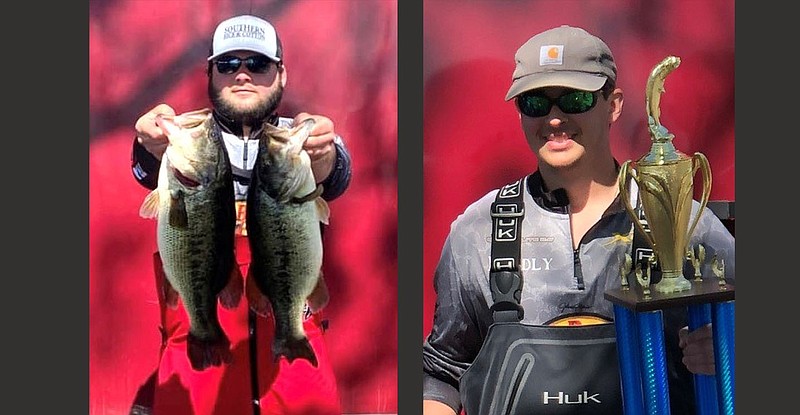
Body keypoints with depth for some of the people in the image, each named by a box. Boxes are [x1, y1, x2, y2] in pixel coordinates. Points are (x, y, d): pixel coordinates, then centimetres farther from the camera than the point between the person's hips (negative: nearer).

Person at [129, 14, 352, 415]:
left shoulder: (301, 139, 6)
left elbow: (332, 181, -15)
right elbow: (153, 171, -15)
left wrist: (321, 156, -39)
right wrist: (156, 149, -40)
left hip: (294, 342, 0)